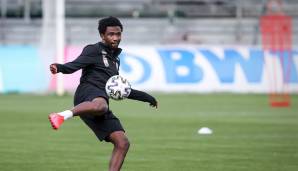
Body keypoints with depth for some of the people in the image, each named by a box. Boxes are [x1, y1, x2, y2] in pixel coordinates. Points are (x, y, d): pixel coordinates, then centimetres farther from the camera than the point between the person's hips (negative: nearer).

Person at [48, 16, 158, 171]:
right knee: (100, 105, -45)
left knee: (122, 143, -5)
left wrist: (146, 97, 45)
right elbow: (75, 65, -9)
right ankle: (62, 116, -49)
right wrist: (60, 68, -32)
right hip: (88, 92, -8)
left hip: (102, 102, 8)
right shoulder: (94, 50, 9)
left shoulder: (115, 59, 33)